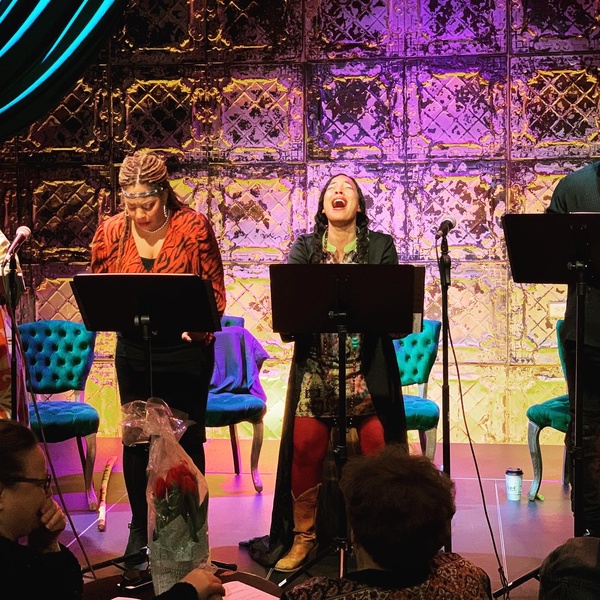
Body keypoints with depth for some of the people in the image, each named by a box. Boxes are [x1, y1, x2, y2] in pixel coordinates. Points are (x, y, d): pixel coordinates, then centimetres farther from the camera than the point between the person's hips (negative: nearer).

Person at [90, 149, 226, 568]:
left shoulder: (194, 226, -9)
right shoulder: (110, 233, -3)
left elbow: (215, 289, -4)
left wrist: (202, 325, -20)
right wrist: (112, 309, -15)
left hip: (187, 348, -2)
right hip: (134, 350, 2)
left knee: (187, 439, 7)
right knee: (136, 439, 9)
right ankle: (140, 528, 26)